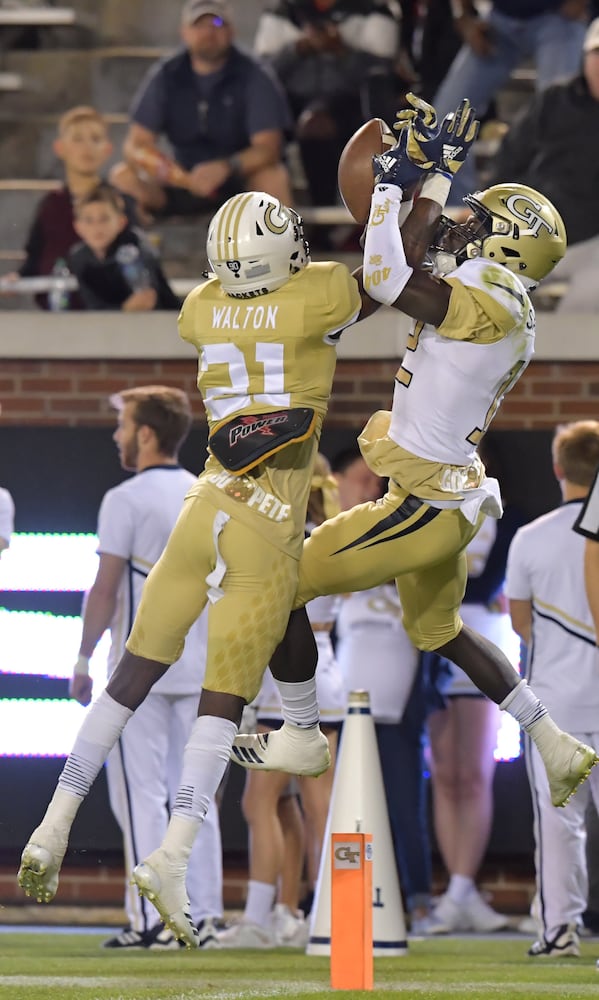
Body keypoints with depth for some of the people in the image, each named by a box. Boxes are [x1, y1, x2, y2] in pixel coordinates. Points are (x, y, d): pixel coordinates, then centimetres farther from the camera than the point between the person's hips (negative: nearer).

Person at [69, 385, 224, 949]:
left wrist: (84, 659, -3)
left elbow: (105, 590, -11)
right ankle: (203, 915, 7)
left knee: (140, 792, -4)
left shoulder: (127, 500, -9)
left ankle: (151, 919, -9)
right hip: (201, 667, 6)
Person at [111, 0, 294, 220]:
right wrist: (146, 161, -32)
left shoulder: (253, 77, -11)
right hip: (183, 181, 3)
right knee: (123, 177, -19)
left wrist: (225, 168, -39)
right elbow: (135, 143, -5)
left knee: (273, 177, -36)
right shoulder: (166, 76, -3)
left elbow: (269, 148, -19)